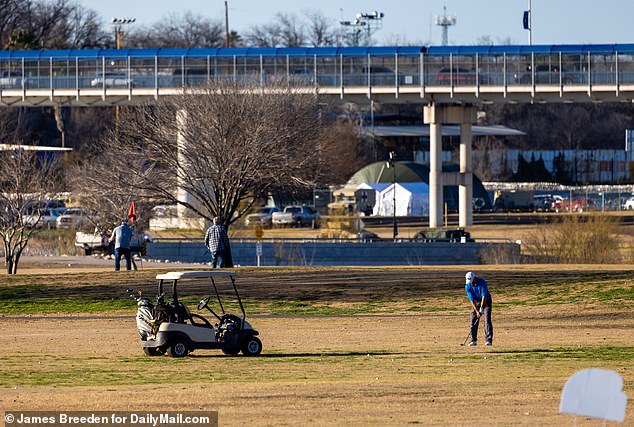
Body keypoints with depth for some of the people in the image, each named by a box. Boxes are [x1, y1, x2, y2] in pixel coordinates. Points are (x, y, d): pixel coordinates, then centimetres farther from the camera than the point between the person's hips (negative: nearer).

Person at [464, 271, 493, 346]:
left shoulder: (482, 282, -25)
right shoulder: (467, 286, -15)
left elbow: (484, 296, -27)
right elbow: (471, 299, -17)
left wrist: (481, 308, -32)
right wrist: (477, 311, -24)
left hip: (486, 301, -3)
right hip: (476, 303, 3)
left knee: (487, 320, -14)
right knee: (473, 321, -3)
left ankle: (489, 340, -16)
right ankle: (473, 340, 3)